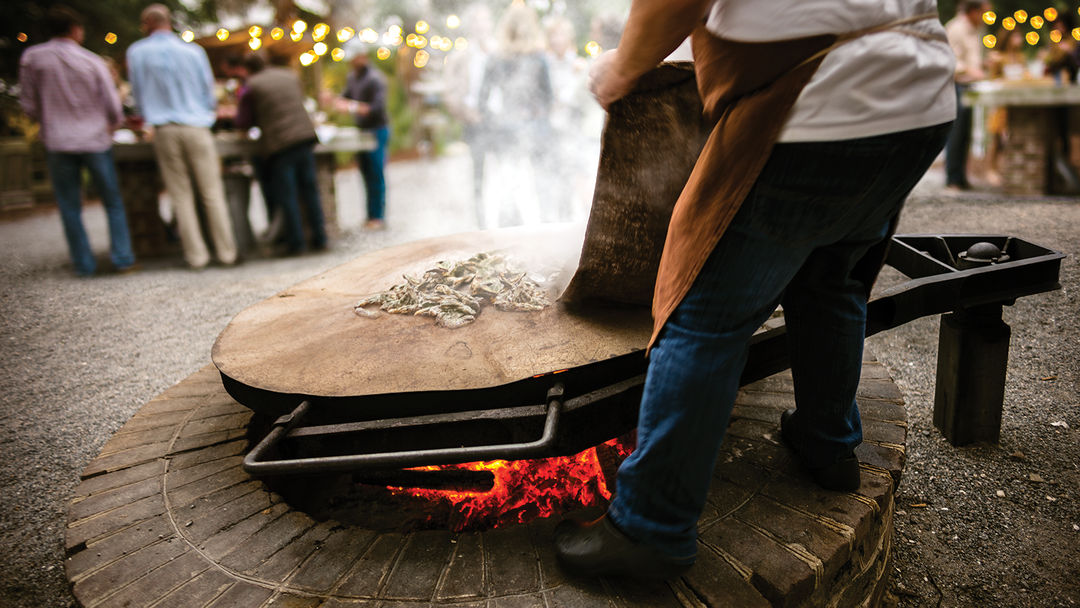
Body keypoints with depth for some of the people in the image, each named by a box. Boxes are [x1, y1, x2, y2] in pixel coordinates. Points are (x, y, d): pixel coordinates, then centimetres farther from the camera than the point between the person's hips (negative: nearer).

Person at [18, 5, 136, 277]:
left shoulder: (31, 58, -2)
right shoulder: (93, 62, -5)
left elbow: (29, 105, 3)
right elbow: (113, 107, -2)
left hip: (57, 142, 1)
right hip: (95, 141, -1)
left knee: (70, 208, 8)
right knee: (113, 203, 9)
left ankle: (84, 264, 10)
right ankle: (123, 258, 6)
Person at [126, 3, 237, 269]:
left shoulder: (136, 52, 4)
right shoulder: (193, 51, 4)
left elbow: (138, 96, 12)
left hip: (164, 130, 0)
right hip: (196, 127, 0)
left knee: (181, 195, 5)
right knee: (212, 192, 3)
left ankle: (196, 254, 5)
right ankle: (226, 251, 4)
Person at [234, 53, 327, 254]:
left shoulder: (250, 86, 1)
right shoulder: (290, 76, 15)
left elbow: (242, 122, 5)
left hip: (279, 144, -4)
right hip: (305, 136, 5)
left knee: (287, 195, 2)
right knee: (310, 190, 10)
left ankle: (297, 242, 3)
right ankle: (320, 238, 11)